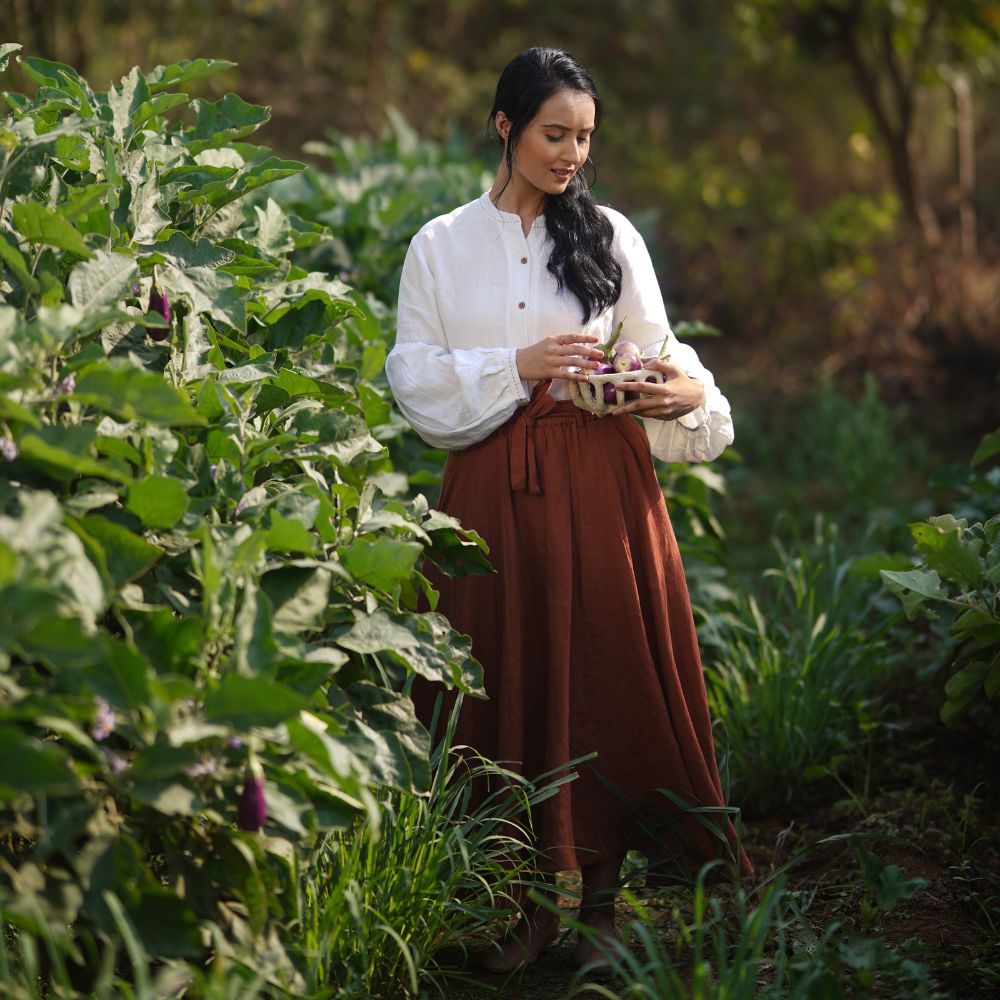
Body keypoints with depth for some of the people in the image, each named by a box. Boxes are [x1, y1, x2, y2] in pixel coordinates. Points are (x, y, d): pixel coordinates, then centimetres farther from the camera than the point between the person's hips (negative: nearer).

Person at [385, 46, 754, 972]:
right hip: (495, 486, 0)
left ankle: (600, 892, 11)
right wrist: (518, 367, -11)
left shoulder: (610, 235, 9)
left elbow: (656, 350, 9)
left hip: (600, 479, 0)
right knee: (512, 678, 1)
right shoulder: (441, 245, 8)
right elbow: (414, 373, 2)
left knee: (606, 673, -1)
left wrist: (689, 392, -13)